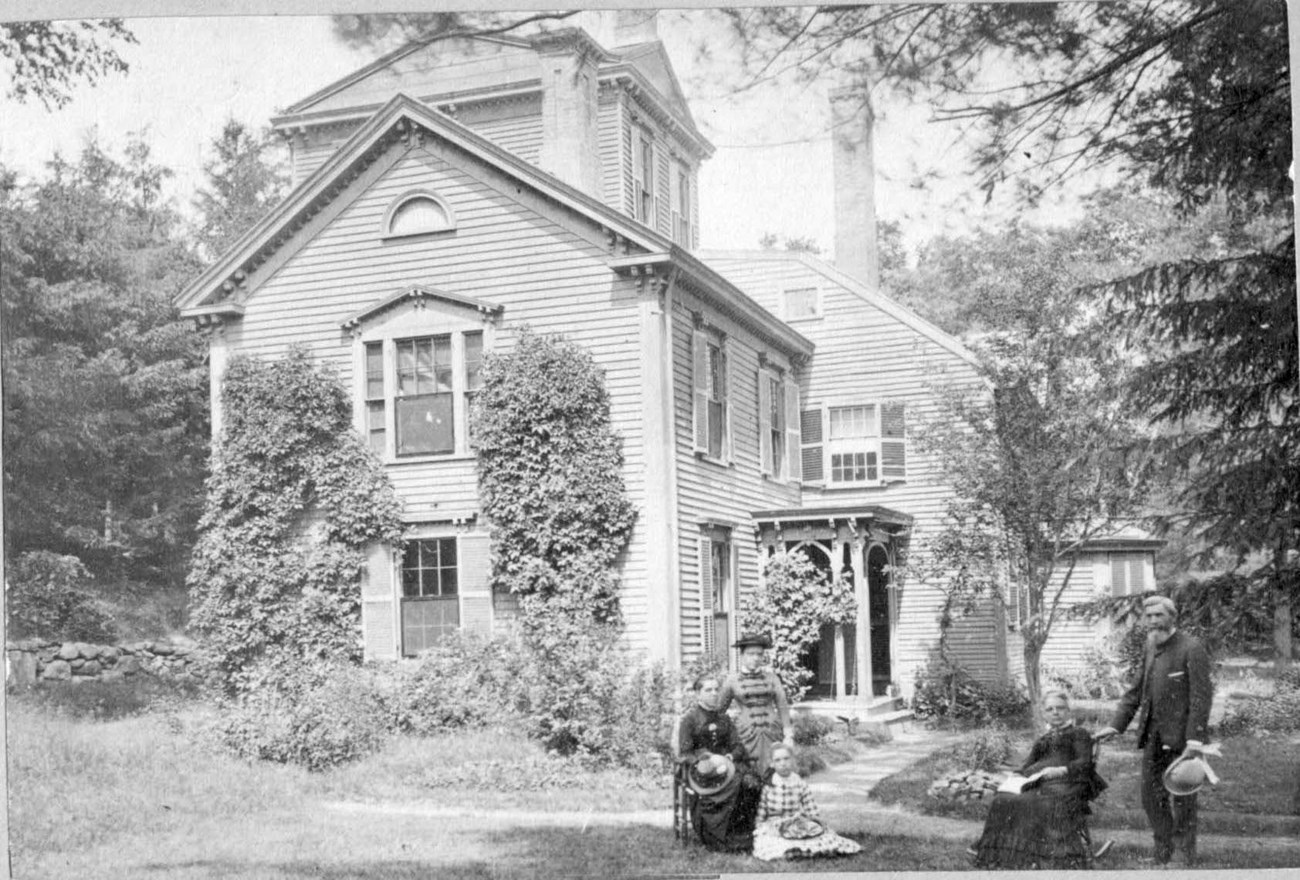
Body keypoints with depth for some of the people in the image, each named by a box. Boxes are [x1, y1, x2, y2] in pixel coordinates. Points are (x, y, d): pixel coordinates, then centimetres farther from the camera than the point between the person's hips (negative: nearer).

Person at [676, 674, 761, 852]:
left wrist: (729, 757, -9)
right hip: (699, 769, -5)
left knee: (752, 783, -28)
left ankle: (747, 834, -24)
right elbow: (684, 754, -2)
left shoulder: (724, 719, 20)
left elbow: (737, 747, 13)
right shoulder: (689, 719, 5)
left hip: (725, 763, 5)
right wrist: (707, 759, -17)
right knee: (732, 782, -36)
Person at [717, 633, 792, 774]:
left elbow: (783, 707, 7)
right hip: (747, 734, -1)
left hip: (773, 732, 1)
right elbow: (719, 709, 13)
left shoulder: (772, 678, 8)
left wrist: (788, 735, -1)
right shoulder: (732, 680, 6)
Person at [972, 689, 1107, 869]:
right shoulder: (1042, 740, 35)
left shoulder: (1078, 734, 19)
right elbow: (1027, 766, 26)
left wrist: (1060, 770, -15)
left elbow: (1085, 763, 3)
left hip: (1066, 782, -4)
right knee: (1002, 801, -28)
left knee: (1047, 805, -40)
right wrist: (1016, 776, 2)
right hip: (1036, 783, 5)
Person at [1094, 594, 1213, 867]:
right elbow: (1137, 691, 18)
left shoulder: (1192, 649, -11)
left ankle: (1188, 860, 14)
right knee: (1151, 795, 10)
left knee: (1182, 798, 1)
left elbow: (1201, 697, -16)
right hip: (1154, 734, 7)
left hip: (1181, 736, -7)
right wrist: (1115, 725, 9)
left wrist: (1195, 739, -23)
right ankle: (1162, 855, 24)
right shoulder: (1151, 650, 13)